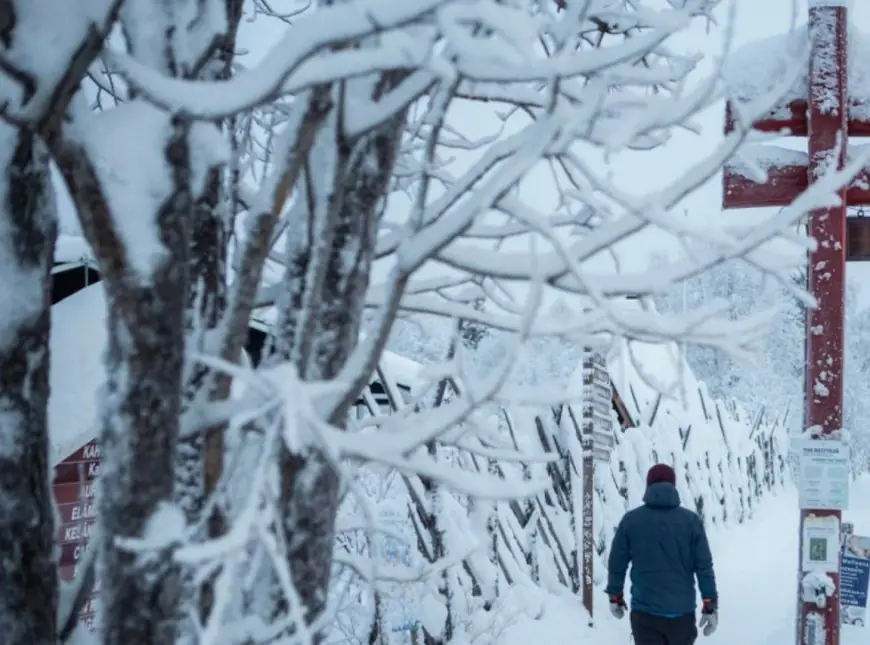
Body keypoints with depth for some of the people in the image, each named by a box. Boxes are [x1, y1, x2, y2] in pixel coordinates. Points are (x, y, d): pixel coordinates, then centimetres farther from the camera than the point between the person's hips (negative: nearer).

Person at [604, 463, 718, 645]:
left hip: (645, 612, -1)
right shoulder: (691, 520, -2)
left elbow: (617, 563, 2)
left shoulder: (630, 520, -3)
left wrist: (615, 596, 17)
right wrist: (710, 605, 2)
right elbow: (704, 566, -4)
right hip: (682, 611, 1)